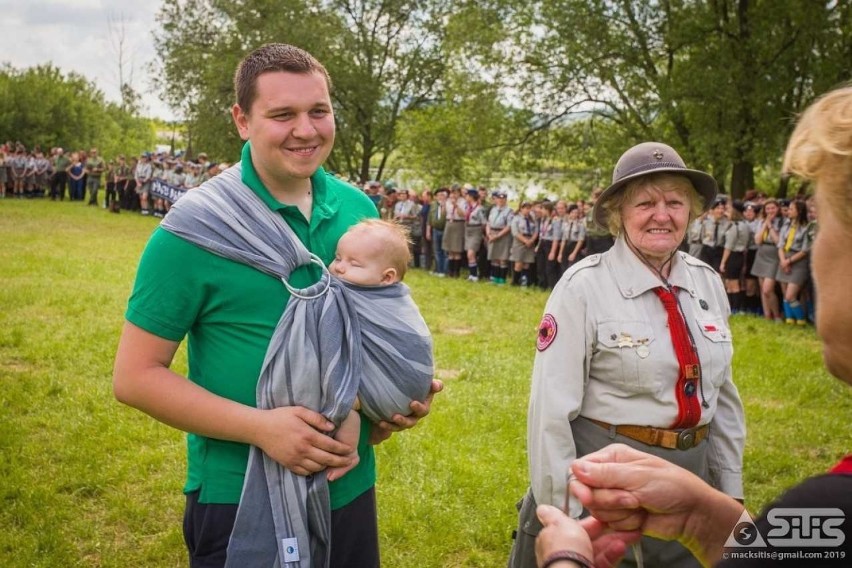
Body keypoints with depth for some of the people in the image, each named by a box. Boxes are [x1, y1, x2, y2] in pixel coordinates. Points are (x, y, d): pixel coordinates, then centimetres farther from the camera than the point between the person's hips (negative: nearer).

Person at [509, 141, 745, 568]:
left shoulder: (707, 283, 2)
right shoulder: (584, 287, -15)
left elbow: (721, 392, 11)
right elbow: (552, 407, -16)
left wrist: (729, 486, 12)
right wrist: (563, 514, -14)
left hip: (691, 478, 5)